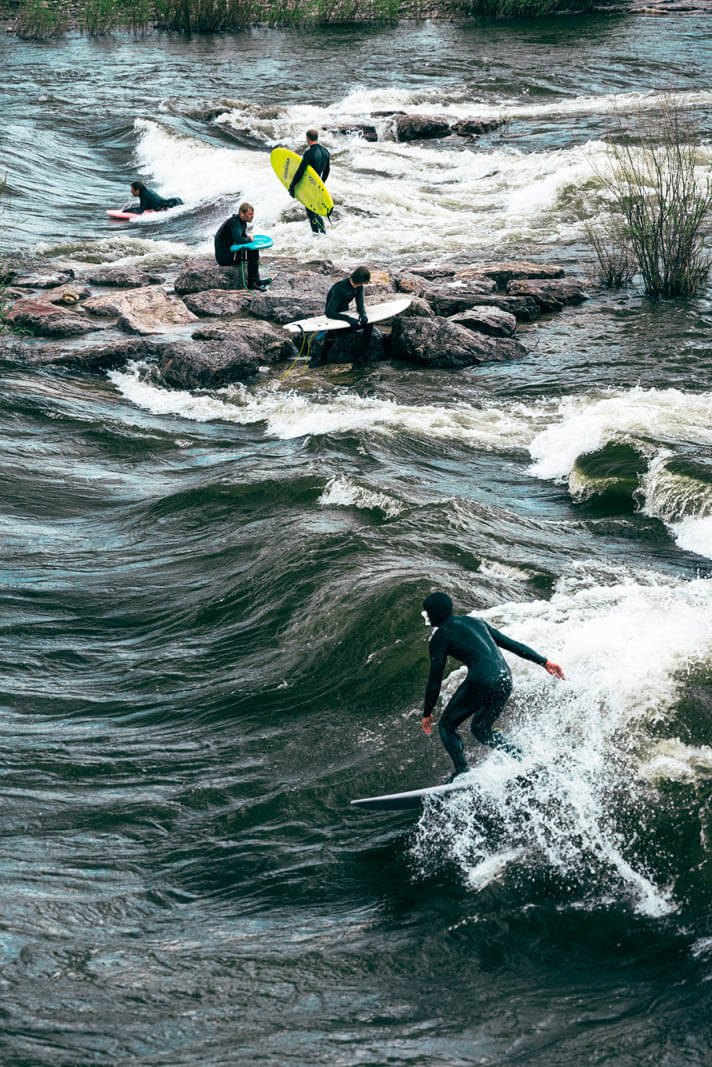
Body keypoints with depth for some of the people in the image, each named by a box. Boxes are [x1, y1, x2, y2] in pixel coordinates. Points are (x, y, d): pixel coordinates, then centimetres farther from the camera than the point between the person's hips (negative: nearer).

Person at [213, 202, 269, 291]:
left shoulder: (243, 222, 9)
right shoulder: (234, 222, -21)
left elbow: (243, 236, 28)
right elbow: (238, 240, -34)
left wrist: (248, 237, 3)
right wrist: (249, 239, -13)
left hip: (230, 251, 10)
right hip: (224, 256, -10)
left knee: (254, 251, 6)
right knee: (252, 253, -17)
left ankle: (255, 281, 5)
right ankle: (252, 282, -8)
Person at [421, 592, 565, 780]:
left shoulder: (441, 636, 4)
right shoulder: (475, 622, 24)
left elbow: (435, 680, 4)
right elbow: (511, 644, 23)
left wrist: (427, 713, 14)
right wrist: (544, 661, 24)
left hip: (481, 681, -7)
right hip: (505, 680, 7)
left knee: (446, 725, 10)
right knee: (480, 728, 24)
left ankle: (462, 773, -4)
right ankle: (520, 757, 5)